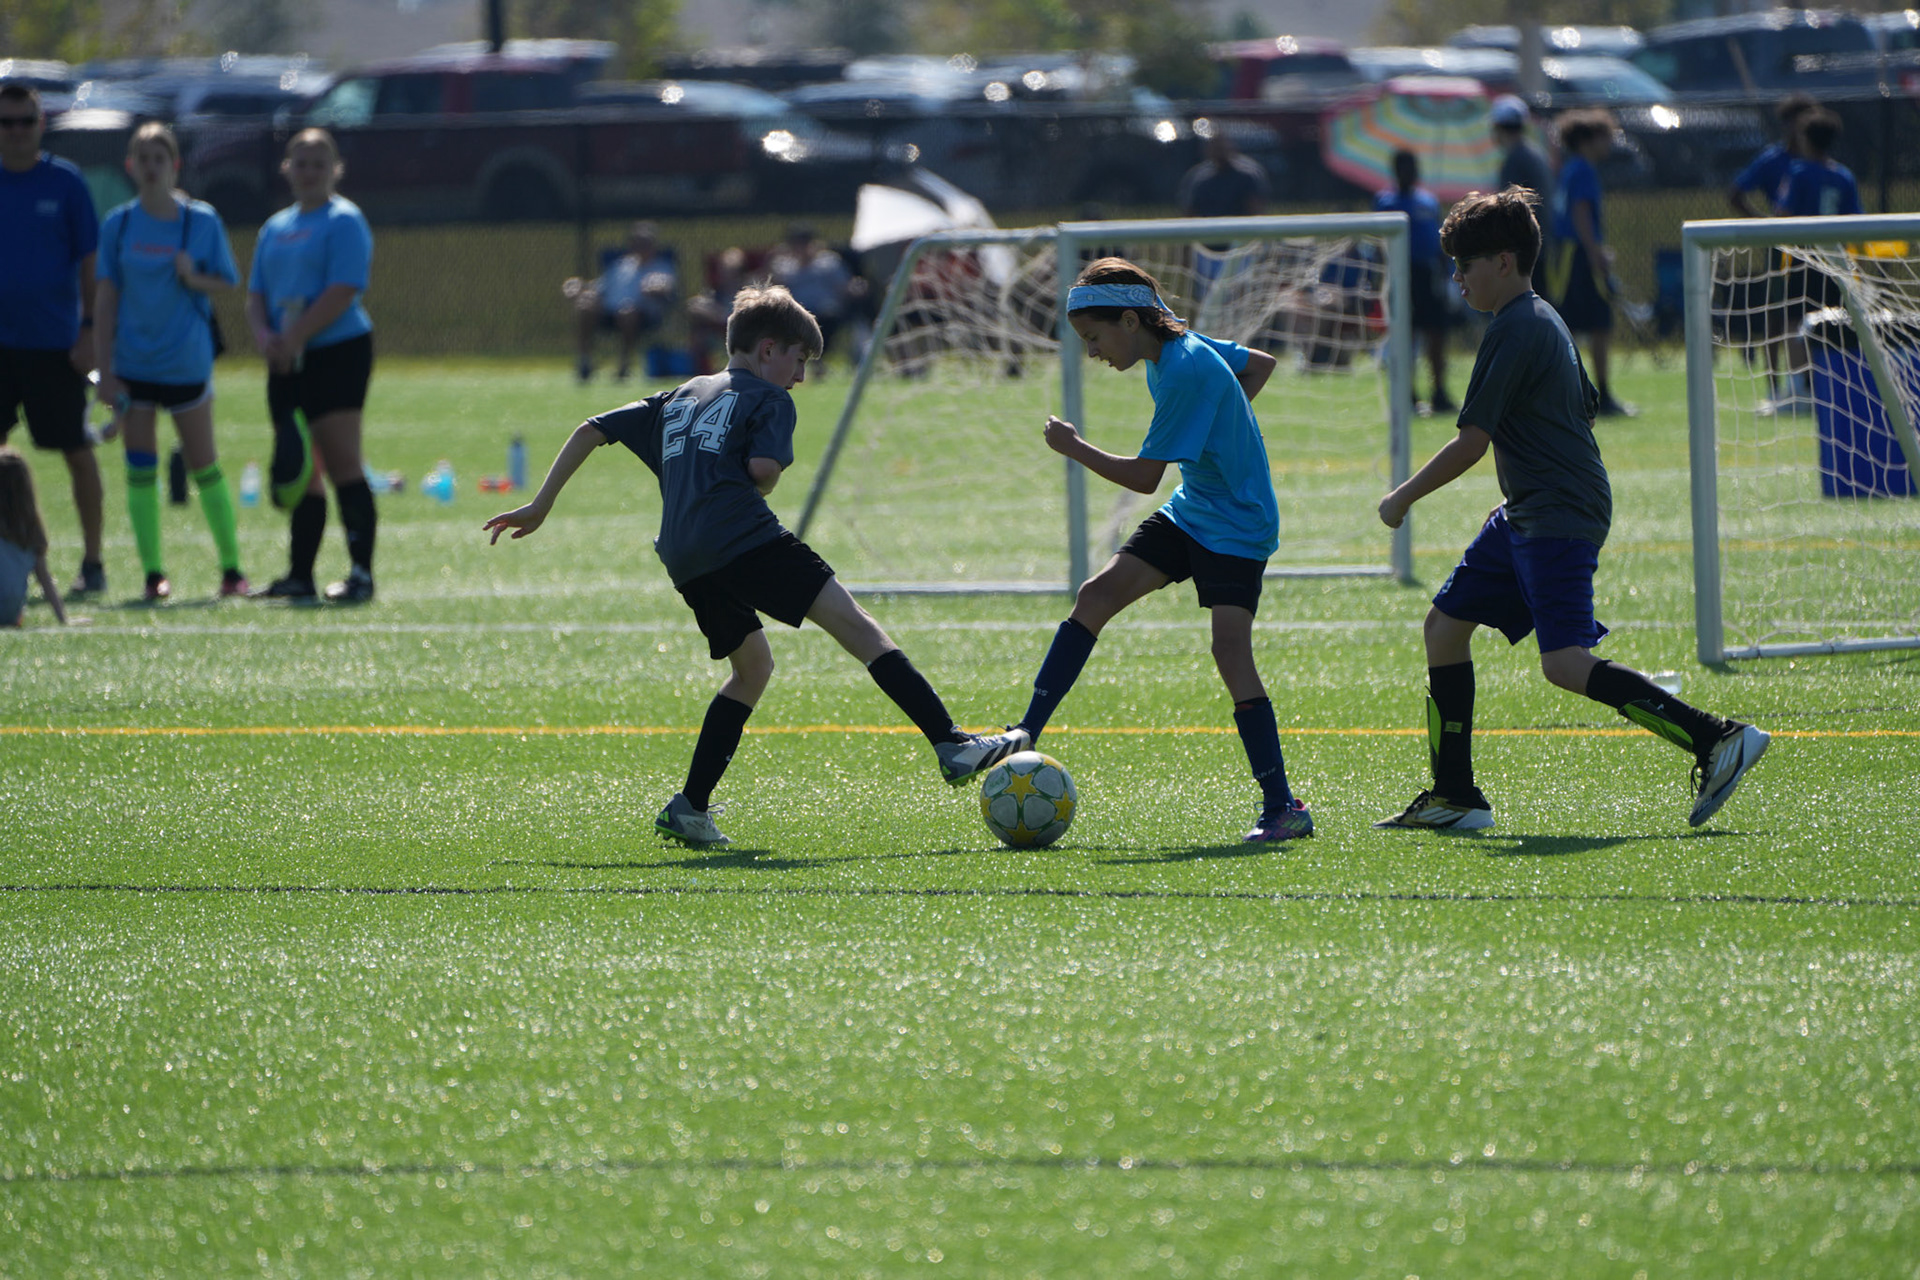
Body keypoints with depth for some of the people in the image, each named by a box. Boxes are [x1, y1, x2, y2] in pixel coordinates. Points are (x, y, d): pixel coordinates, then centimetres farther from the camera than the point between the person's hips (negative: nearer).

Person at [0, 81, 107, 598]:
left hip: (55, 342, -3)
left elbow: (89, 260, -1)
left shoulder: (65, 183, -2)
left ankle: (93, 563, 12)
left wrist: (90, 329, -8)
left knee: (77, 452, 2)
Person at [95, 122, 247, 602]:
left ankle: (232, 567, 13)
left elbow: (228, 284, 4)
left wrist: (195, 278, -18)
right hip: (132, 363, 1)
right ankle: (153, 572, 5)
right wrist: (106, 369, -4)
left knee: (204, 467, 4)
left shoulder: (202, 221, -2)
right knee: (140, 468, 0)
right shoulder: (118, 225, 0)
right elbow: (105, 298, 0)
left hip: (187, 362, -1)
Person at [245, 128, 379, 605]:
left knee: (341, 461, -12)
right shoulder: (275, 228, 19)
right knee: (301, 472, 8)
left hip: (337, 352, -7)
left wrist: (293, 337, -19)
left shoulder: (344, 221, -4)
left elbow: (343, 291, -15)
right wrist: (264, 334, -5)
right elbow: (257, 293, 17)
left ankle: (361, 573, -12)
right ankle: (299, 575, 11)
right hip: (288, 363, 7)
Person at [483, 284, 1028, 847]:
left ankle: (690, 808, 15)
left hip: (685, 562, 7)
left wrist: (540, 507, 31)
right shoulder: (768, 399, 9)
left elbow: (590, 431, 27)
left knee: (753, 665, 23)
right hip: (744, 541, -7)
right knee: (854, 624, -10)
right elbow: (764, 468, -9)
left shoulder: (678, 400, 30)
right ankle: (952, 745, -23)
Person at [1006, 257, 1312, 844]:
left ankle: (1282, 807, -16)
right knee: (1096, 595, -1)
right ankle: (1026, 735, 0)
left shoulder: (1184, 371, -24)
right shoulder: (1178, 348, 4)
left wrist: (1074, 448, -12)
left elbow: (1144, 477, -23)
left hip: (1237, 528, -10)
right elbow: (1260, 364, 22)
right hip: (1190, 511, 10)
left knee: (1230, 648, -19)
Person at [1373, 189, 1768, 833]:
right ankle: (1454, 797, 15)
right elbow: (1582, 411, 25)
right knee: (1445, 623, 12)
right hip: (1527, 515, 11)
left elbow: (1470, 443, -15)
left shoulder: (1514, 331, -14)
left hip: (1558, 516, -11)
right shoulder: (1543, 319, 17)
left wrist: (1402, 498, -3)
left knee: (1566, 665, -20)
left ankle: (1718, 739, -20)